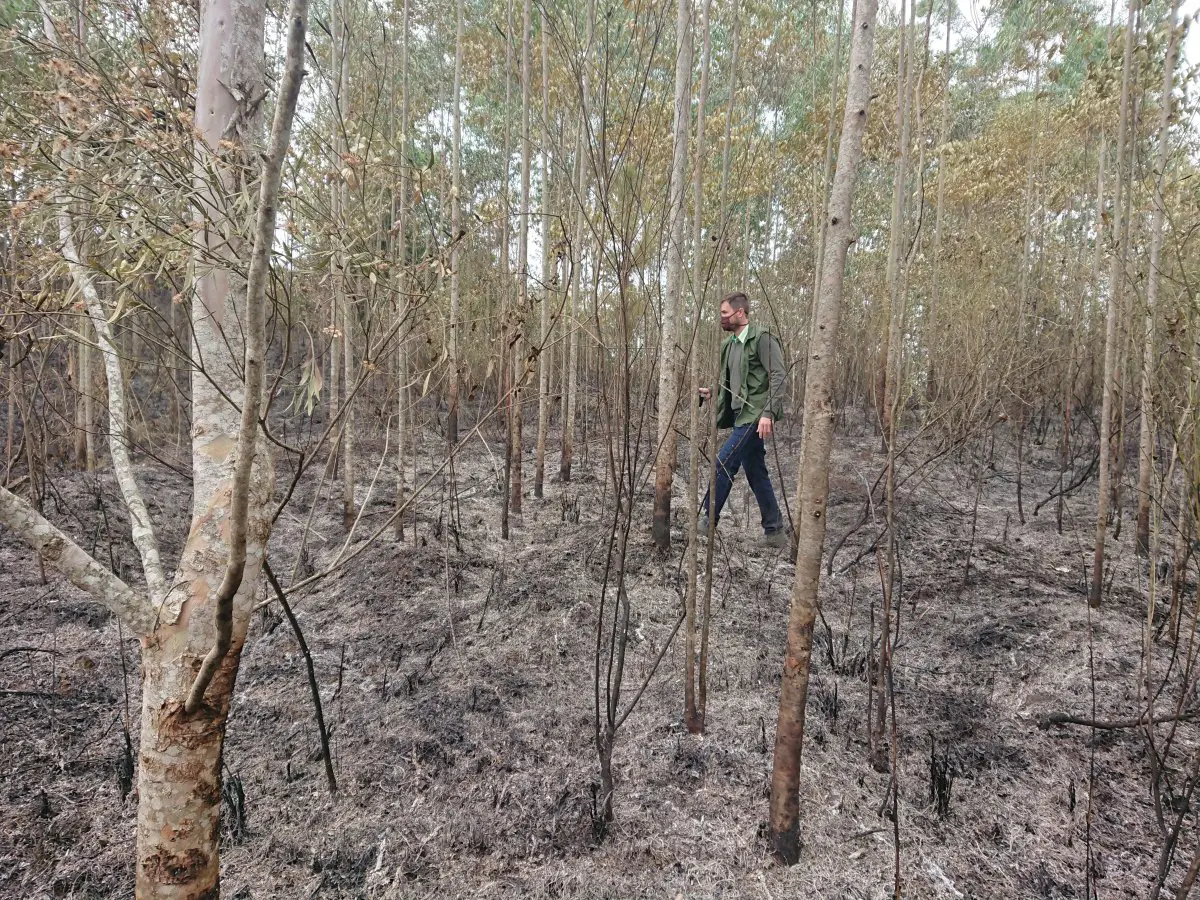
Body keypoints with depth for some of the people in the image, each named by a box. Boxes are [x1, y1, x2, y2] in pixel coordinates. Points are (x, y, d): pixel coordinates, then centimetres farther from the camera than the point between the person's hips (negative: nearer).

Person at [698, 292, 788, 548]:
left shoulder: (762, 338, -10)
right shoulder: (728, 344, 15)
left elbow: (779, 377, -16)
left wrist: (769, 413, -24)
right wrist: (712, 392, 7)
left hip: (755, 415, -9)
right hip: (742, 415, 9)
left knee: (724, 463, -11)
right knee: (756, 473, 11)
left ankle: (707, 520, 1)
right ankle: (774, 531, 19)